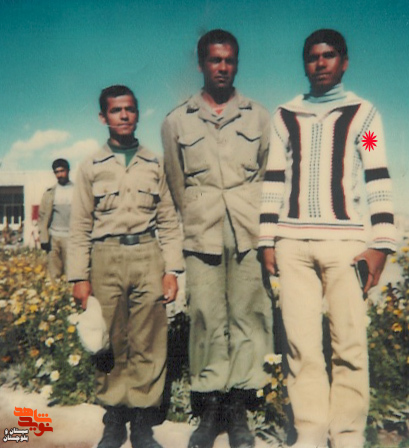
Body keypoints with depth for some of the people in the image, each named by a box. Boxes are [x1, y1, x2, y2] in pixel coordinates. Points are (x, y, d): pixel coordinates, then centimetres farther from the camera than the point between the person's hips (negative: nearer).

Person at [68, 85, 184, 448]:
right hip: (107, 259, 0)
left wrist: (172, 270, 1)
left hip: (148, 257, 1)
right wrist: (80, 277, 2)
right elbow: (80, 227, 8)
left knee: (149, 345, 0)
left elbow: (169, 222, 9)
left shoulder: (154, 165, 12)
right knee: (111, 345, 4)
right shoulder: (91, 167, 10)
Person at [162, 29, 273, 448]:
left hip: (248, 234, 1)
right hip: (202, 236, 0)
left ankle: (237, 411, 12)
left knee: (247, 318, 0)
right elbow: (176, 186, 14)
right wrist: (196, 221, 12)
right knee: (207, 321, 1)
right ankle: (209, 410, 13)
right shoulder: (176, 122, 10)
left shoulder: (259, 117, 12)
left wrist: (262, 226, 8)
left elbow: (269, 177, 14)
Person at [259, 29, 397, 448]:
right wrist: (267, 240, 5)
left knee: (350, 343, -2)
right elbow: (272, 181, 12)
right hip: (292, 243, 2)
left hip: (346, 241, -1)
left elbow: (378, 181, 3)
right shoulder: (285, 116, 17)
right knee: (300, 343, 1)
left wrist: (380, 243, -6)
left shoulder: (363, 113, 11)